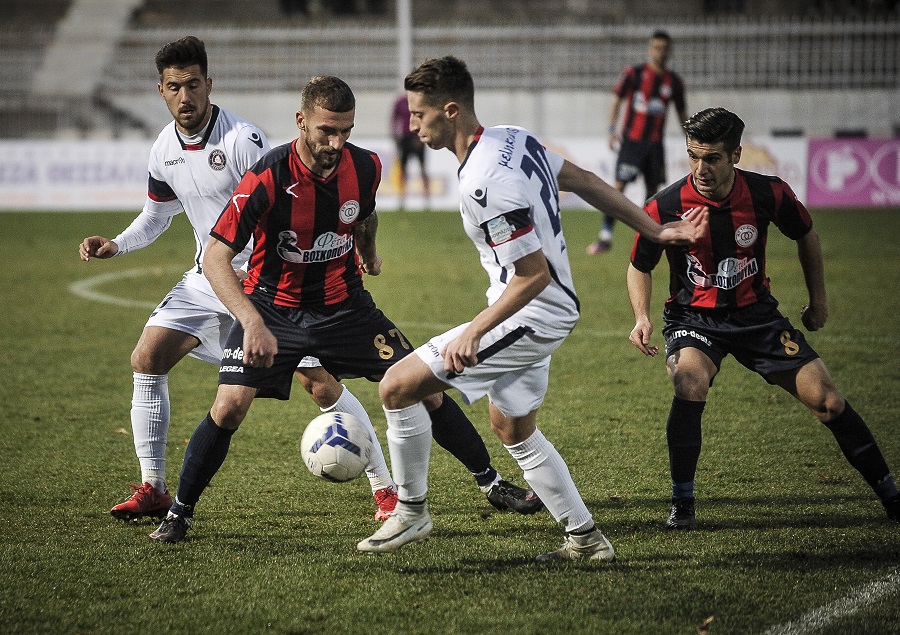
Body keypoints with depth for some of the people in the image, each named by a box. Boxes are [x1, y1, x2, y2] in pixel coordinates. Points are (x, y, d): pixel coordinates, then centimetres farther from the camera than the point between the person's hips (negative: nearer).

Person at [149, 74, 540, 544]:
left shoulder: (364, 167, -11)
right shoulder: (268, 178, -26)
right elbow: (215, 256, -28)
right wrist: (251, 322, -40)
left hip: (344, 305, 3)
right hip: (273, 307, -3)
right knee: (228, 409, -19)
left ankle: (491, 483, 18)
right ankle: (179, 513, 1)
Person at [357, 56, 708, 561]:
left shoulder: (485, 184, -28)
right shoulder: (512, 139, 1)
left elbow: (534, 274, -26)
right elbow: (585, 180, 10)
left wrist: (474, 332, -22)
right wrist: (657, 231, 18)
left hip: (531, 316, -10)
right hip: (553, 311, 10)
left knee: (397, 387, -9)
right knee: (513, 429, 25)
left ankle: (412, 513, 5)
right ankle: (587, 539, 30)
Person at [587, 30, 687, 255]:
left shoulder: (674, 82, 9)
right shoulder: (633, 74, -2)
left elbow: (682, 114, 17)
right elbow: (617, 100, -1)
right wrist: (612, 129, -13)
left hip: (655, 143, 4)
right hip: (632, 140, -4)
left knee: (653, 189, 5)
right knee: (619, 185, -12)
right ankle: (605, 236, -10)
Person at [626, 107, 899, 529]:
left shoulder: (768, 194, -14)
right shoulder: (665, 208, -18)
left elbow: (806, 236, 8)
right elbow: (639, 267, 1)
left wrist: (818, 301, 15)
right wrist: (641, 317, -15)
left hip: (756, 314, 2)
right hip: (693, 318, -2)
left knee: (828, 401, -5)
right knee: (690, 385, -33)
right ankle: (682, 503, -16)